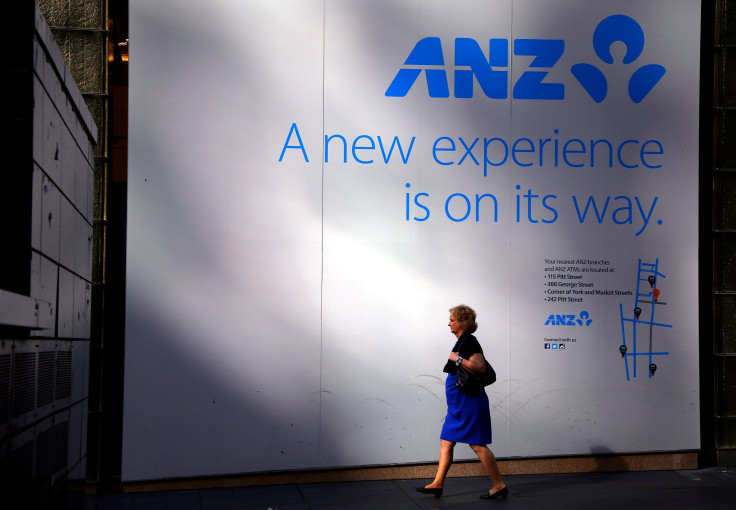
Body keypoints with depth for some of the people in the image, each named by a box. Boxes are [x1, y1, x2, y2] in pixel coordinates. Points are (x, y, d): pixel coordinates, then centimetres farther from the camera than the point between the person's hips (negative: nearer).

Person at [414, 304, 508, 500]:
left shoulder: (469, 341, -15)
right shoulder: (462, 341, 15)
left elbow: (479, 366, -29)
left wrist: (457, 359, -21)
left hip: (469, 401, -10)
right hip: (459, 403, 10)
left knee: (477, 444, -5)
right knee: (446, 442, 10)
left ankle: (499, 486, 3)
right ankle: (438, 483, 14)